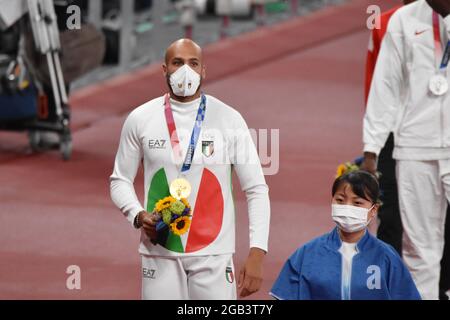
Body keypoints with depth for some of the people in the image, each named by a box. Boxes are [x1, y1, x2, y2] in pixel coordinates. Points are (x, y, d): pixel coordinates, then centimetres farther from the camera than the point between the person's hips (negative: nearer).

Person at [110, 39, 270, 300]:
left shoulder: (228, 119, -1)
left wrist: (257, 254, -11)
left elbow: (257, 189, -1)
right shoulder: (140, 119, 4)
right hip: (160, 255, 1)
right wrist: (138, 215, -8)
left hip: (213, 256, -1)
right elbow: (120, 180, 14)